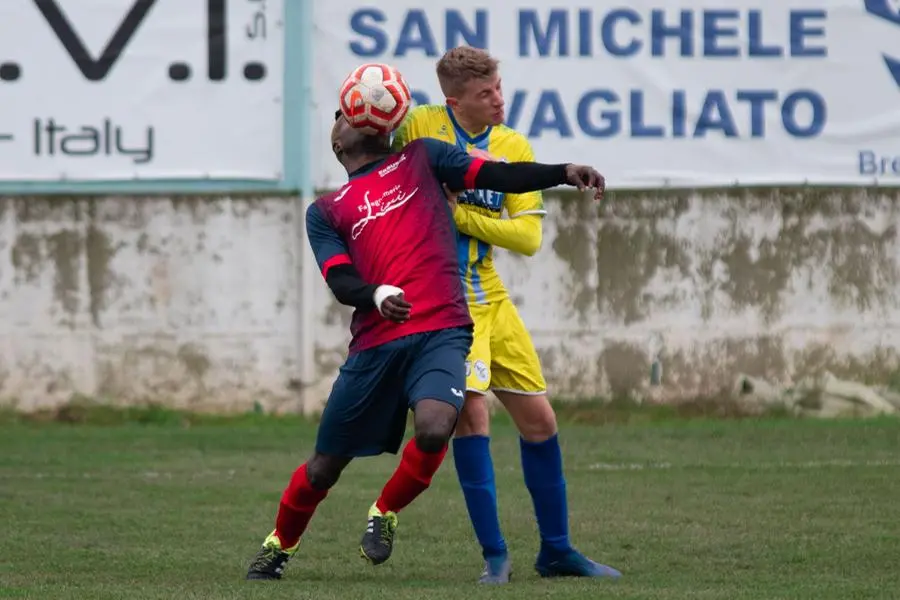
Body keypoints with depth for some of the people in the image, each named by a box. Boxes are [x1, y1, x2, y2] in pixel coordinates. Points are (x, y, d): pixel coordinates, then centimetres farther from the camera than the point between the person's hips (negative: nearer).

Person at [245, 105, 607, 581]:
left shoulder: (420, 158, 18)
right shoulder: (325, 212, 17)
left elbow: (499, 176, 7)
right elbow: (340, 281, 1)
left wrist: (564, 173, -10)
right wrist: (377, 296, -22)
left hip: (441, 331, -1)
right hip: (376, 341, 1)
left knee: (434, 430, -26)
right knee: (326, 465, 6)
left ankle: (384, 514, 3)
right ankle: (279, 547, 33)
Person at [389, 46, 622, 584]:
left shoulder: (514, 147, 3)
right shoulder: (420, 127, -7)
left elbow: (528, 237, -5)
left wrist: (458, 214, -14)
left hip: (490, 297, 5)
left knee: (540, 420, 8)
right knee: (471, 408, -20)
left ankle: (557, 550, 24)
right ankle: (495, 555, -11)